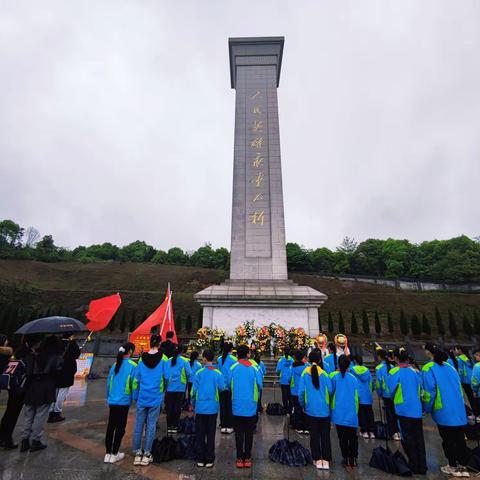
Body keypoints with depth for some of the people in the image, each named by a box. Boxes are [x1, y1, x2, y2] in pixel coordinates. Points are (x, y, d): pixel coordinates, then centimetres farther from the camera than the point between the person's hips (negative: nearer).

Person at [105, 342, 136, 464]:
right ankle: (114, 454, 15)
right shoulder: (132, 366, -12)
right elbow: (134, 384, -9)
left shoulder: (115, 364, 5)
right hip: (123, 401, -5)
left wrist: (108, 397, 20)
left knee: (110, 426, 15)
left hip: (112, 401, 6)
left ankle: (107, 454, 23)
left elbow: (108, 382, 10)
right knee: (120, 428, 7)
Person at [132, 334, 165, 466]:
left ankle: (137, 453, 21)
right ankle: (146, 454, 16)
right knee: (151, 426, 8)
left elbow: (136, 379, 3)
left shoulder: (142, 359, -2)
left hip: (142, 398, 2)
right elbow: (167, 377, -2)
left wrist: (135, 397, 13)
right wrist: (164, 392, 16)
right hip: (155, 398, -2)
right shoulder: (163, 358, -9)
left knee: (138, 425, 13)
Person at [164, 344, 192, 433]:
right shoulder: (185, 361, -9)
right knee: (177, 407, 8)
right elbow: (189, 374, -8)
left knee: (169, 407, 12)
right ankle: (175, 426, 12)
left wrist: (166, 385, 12)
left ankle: (169, 426, 18)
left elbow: (165, 375, 2)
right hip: (180, 388, -2)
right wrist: (190, 384, 11)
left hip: (170, 388, 3)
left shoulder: (168, 361, 0)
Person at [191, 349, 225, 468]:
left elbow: (194, 389, -5)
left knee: (200, 434, 12)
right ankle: (209, 460, 15)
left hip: (200, 407, 0)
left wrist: (193, 404, 9)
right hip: (213, 408, 0)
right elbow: (222, 388, -5)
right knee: (211, 434, 11)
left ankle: (200, 459, 18)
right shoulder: (218, 373, -7)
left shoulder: (199, 372, -8)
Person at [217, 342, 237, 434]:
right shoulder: (234, 359, -13)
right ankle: (229, 426, 13)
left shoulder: (219, 359, -4)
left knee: (222, 406, 11)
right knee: (230, 406, 9)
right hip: (231, 386, -2)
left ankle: (223, 426, 17)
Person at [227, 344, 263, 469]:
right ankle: (247, 458, 19)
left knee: (239, 433, 12)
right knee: (249, 433, 13)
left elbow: (228, 385, -1)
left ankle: (239, 458, 17)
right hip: (250, 406, 0)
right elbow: (260, 386, -6)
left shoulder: (233, 368, -8)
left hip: (237, 406, 0)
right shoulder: (254, 368, -9)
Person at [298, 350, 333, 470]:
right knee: (325, 435, 13)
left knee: (314, 435, 12)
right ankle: (326, 460, 15)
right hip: (324, 409, 0)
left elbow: (301, 392, -8)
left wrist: (302, 405, 9)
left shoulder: (305, 373, -9)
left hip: (311, 409, 0)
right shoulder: (324, 373, -10)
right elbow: (330, 390, -6)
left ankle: (318, 460, 19)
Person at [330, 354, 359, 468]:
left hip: (339, 413, -1)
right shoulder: (353, 378, -4)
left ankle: (347, 459, 15)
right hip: (352, 414, 2)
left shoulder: (333, 376, -9)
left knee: (343, 438, 11)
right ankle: (353, 459, 20)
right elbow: (356, 397, 4)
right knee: (352, 438, 15)